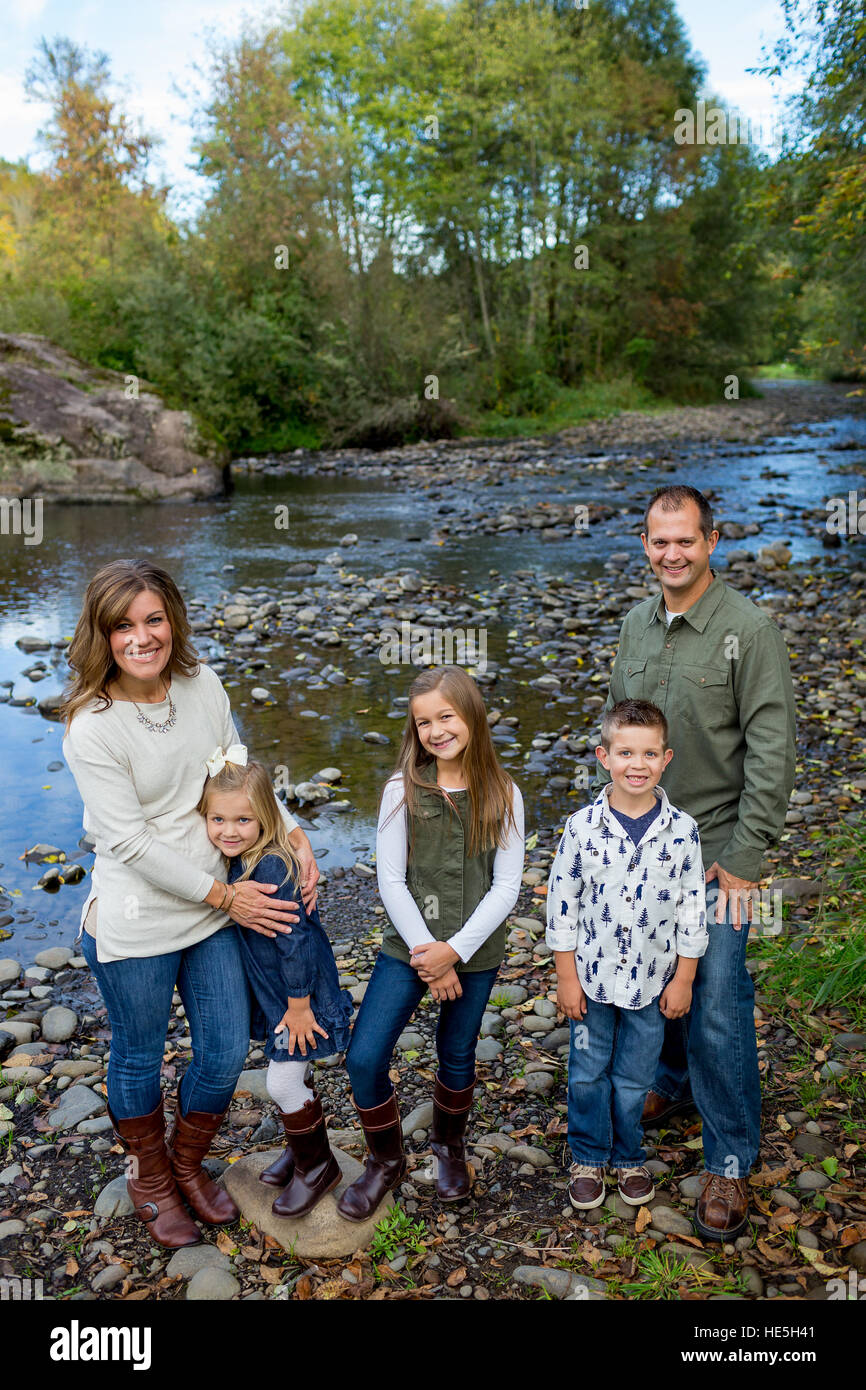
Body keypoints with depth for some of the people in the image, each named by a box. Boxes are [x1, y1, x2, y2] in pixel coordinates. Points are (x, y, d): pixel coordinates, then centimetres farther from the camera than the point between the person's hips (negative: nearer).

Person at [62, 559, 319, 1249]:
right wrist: (224, 896, -17)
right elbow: (130, 842, -20)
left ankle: (188, 1163, 46)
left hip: (217, 909, 5)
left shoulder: (202, 684, -4)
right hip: (135, 925, -5)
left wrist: (293, 833, -5)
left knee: (226, 1056, 16)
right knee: (139, 1061, 17)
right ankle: (150, 1179, 47)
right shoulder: (92, 727, -20)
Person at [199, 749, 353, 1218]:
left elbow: (295, 940, -27)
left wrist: (299, 1007, -20)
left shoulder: (271, 867, -30)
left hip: (299, 995, -8)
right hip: (271, 992, 8)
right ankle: (303, 1146, 43)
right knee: (286, 1079, 21)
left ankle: (317, 1165, 25)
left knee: (282, 1084, 3)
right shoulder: (236, 863, -3)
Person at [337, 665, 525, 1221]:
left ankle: (449, 1147, 45)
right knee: (364, 1057, -5)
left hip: (476, 951, 0)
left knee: (457, 1058, 15)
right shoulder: (403, 790, -7)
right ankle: (386, 1160, 22)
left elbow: (506, 886, -7)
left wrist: (455, 950, -15)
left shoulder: (502, 795, -7)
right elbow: (391, 879, -7)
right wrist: (427, 953, -13)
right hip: (410, 946, 0)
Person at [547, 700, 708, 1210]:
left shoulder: (683, 831, -11)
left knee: (634, 1078, 15)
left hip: (651, 980, 0)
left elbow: (692, 909, -2)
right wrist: (567, 977, -5)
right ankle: (589, 1158, 36)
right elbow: (562, 903, -6)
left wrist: (683, 979, 0)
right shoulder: (582, 826, -13)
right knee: (588, 1073, 14)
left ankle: (629, 1158, 39)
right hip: (592, 976, 0)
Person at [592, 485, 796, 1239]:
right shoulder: (637, 623, 6)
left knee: (718, 1003, -2)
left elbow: (771, 754, -13)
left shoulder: (749, 629, -13)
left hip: (712, 852, -5)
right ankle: (675, 1083, 43)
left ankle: (731, 1161, 15)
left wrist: (744, 859, -14)